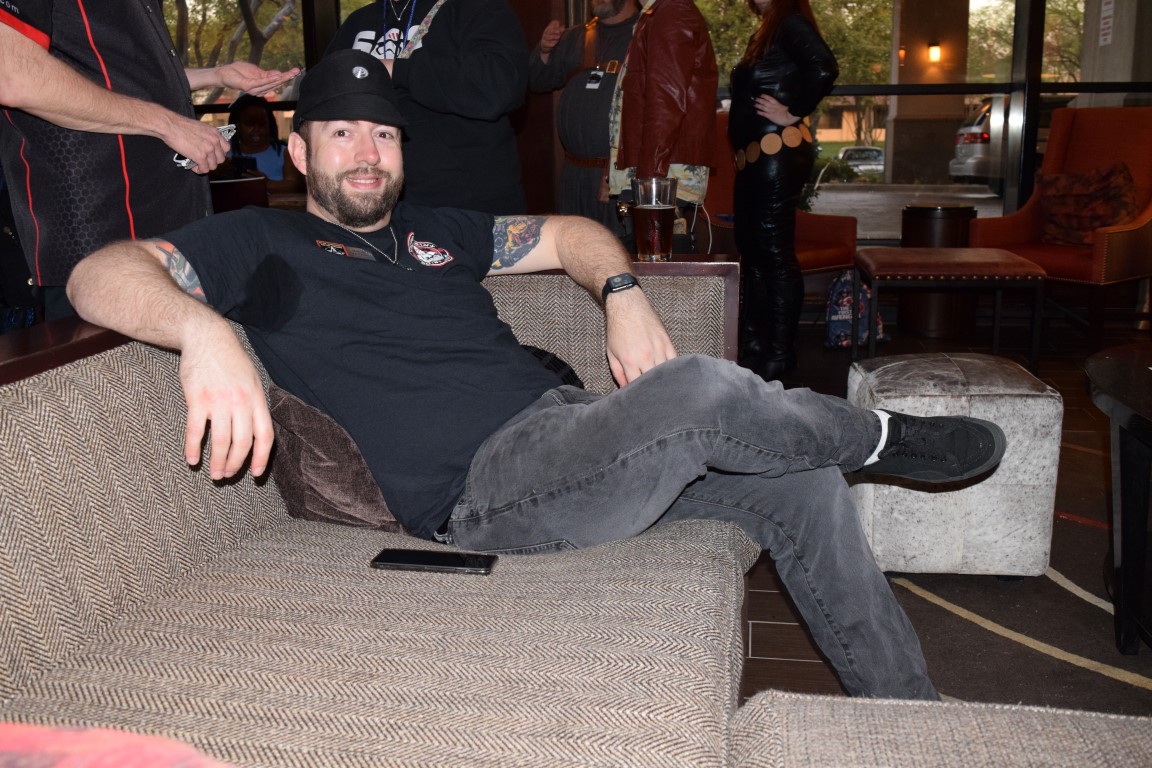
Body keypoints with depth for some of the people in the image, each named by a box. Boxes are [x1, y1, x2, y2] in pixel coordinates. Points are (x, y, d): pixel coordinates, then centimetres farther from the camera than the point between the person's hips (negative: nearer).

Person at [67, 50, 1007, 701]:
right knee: (703, 392, -27)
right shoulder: (264, 243, 5)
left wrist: (623, 293, 7)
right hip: (482, 487, -8)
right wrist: (202, 330, -32)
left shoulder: (436, 230, 23)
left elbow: (570, 233, 30)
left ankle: (913, 714, 15)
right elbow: (102, 272, -9)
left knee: (801, 484, 0)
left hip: (565, 423, 8)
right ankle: (881, 436, 7)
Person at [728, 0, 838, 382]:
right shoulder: (764, 32, 19)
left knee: (774, 250, -7)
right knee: (750, 249, 13)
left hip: (778, 151, -10)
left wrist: (793, 113, -16)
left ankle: (780, 354, 0)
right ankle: (752, 346, 23)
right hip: (755, 155, 10)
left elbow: (823, 69, -25)